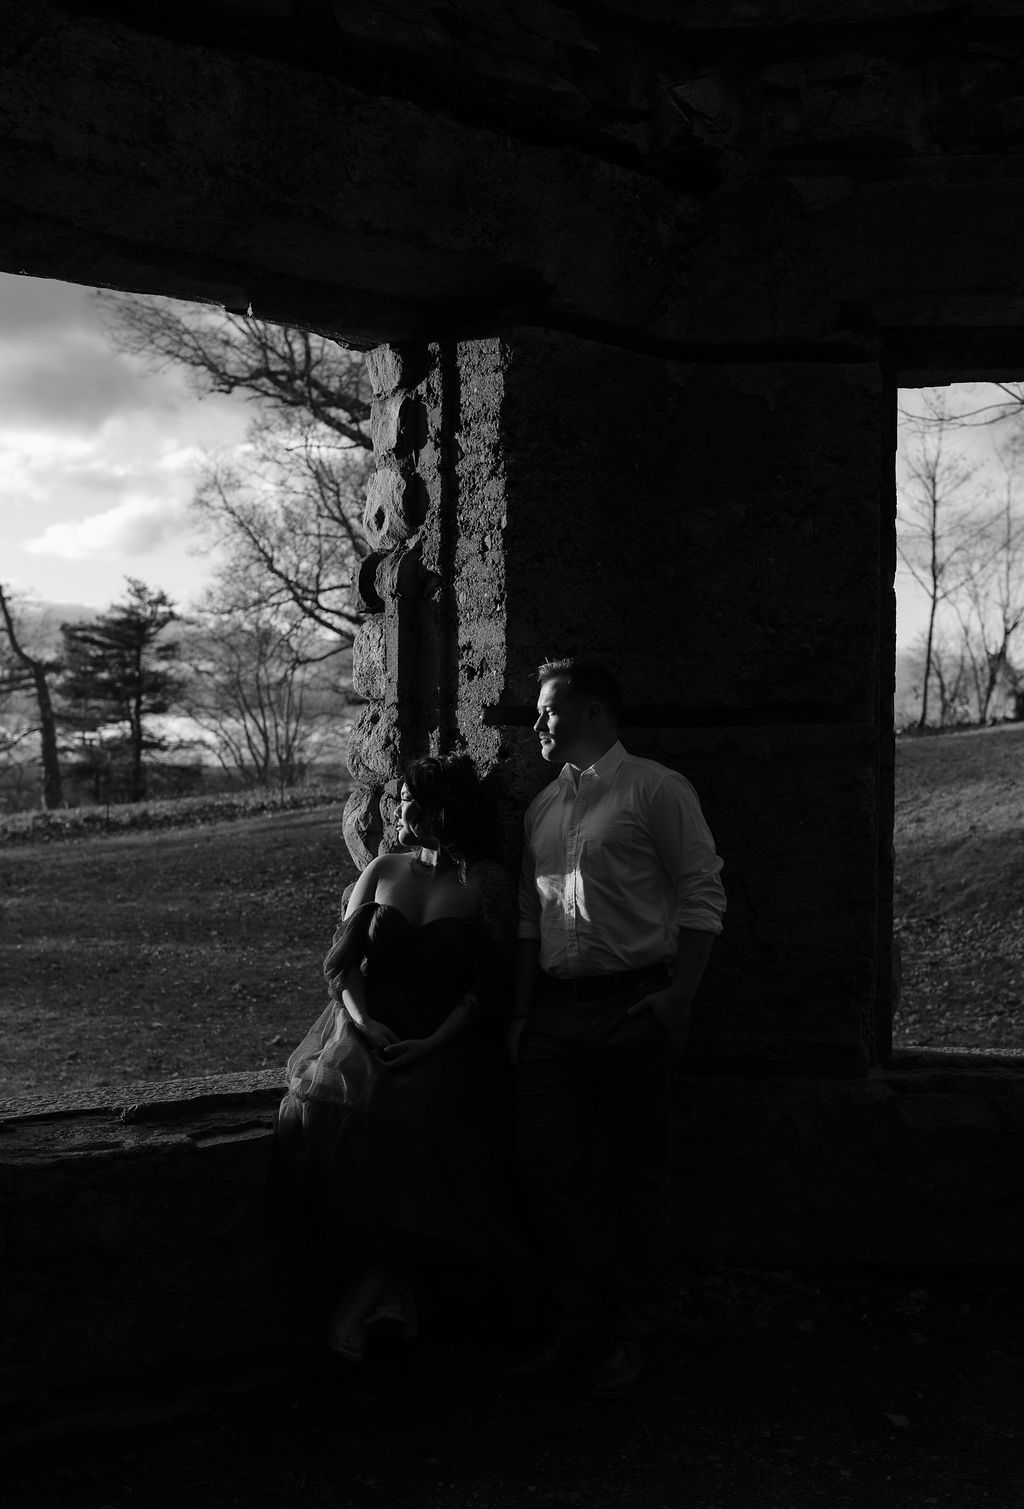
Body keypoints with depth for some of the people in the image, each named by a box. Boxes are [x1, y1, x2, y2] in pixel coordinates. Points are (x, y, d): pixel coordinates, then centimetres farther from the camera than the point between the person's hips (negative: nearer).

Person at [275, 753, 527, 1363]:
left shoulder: (488, 884, 1)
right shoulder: (383, 870, 14)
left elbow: (488, 990, -3)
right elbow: (341, 962, 11)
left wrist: (431, 1045, -16)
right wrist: (363, 1020, -8)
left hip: (445, 1041, -3)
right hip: (368, 1029, 3)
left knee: (413, 1117, -32)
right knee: (323, 1110, -25)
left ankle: (365, 1294, -13)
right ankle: (390, 1288, -13)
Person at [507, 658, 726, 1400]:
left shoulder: (656, 790, -6)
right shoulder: (543, 808, 14)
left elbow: (703, 896, -9)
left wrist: (679, 997, -17)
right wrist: (521, 1012, 12)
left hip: (634, 1005, -6)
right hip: (556, 1007, 6)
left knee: (639, 1173, 5)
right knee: (548, 1167, 8)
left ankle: (630, 1337, 20)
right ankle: (577, 1324, 24)